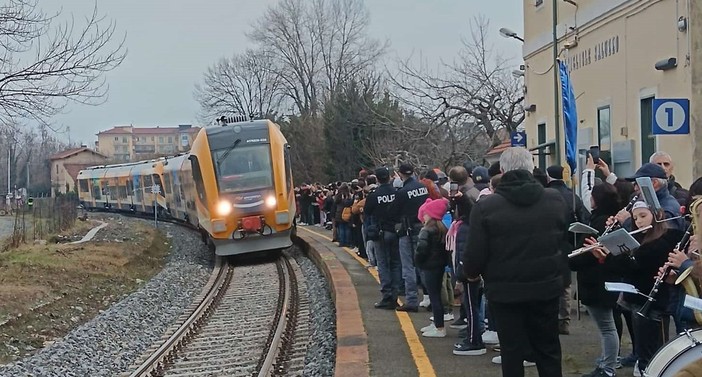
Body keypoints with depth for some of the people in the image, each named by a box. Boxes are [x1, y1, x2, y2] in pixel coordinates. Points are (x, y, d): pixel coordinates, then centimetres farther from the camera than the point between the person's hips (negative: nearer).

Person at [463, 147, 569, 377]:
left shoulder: (485, 207, -15)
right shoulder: (555, 200, -2)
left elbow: (475, 253, -11)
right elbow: (565, 238, 11)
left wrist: (471, 272, 9)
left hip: (506, 291, -3)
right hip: (546, 287, 3)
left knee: (512, 352, 7)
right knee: (548, 350, 15)